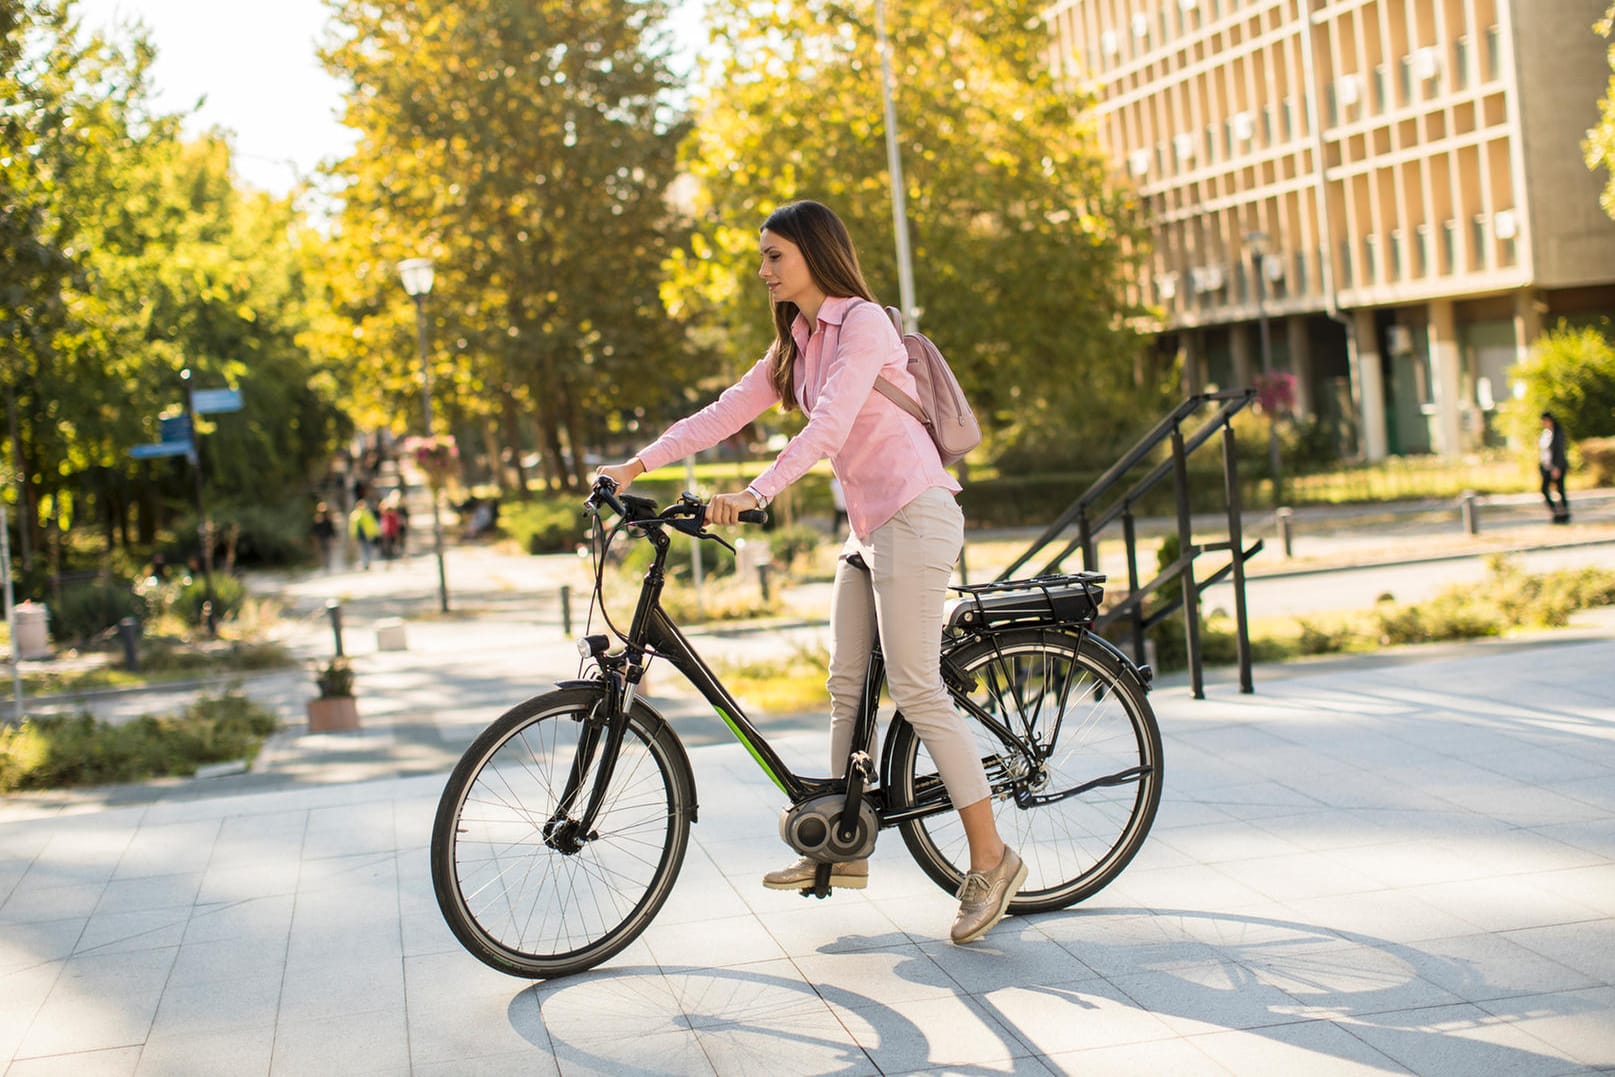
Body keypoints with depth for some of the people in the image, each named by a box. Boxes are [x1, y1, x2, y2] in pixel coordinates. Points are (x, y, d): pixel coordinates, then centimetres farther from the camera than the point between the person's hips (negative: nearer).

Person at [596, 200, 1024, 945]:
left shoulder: (863, 321, -11)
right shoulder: (798, 344, 15)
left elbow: (827, 428, -24)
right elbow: (725, 412, 12)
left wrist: (754, 496, -33)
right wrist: (637, 465, 5)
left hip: (913, 513, -9)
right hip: (869, 523, 9)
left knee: (917, 690, -11)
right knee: (847, 686, 9)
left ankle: (990, 857, -6)